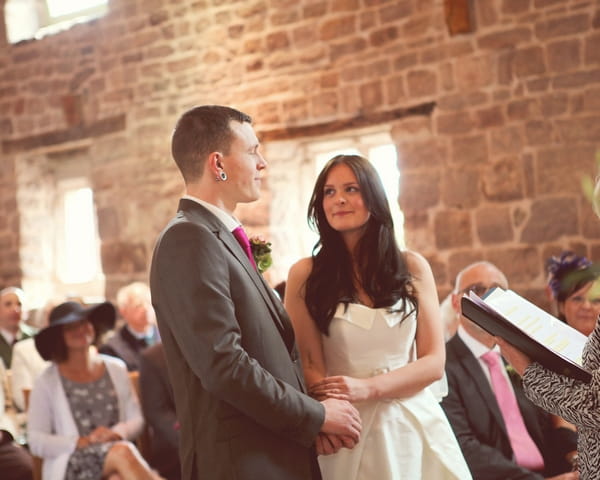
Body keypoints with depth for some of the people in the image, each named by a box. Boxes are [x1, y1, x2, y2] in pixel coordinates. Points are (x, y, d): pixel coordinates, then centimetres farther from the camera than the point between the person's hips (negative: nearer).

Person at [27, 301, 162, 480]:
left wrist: (116, 433, -8)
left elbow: (136, 419, 15)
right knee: (121, 452, -36)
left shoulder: (116, 369, 15)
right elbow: (36, 442, 1)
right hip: (71, 465, -2)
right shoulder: (47, 382, 6)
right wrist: (82, 442, -14)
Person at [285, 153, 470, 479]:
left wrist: (368, 388, -16)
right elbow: (309, 366, -6)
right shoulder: (305, 275, -3)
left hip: (415, 423, 2)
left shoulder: (412, 267, 2)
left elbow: (434, 362, -1)